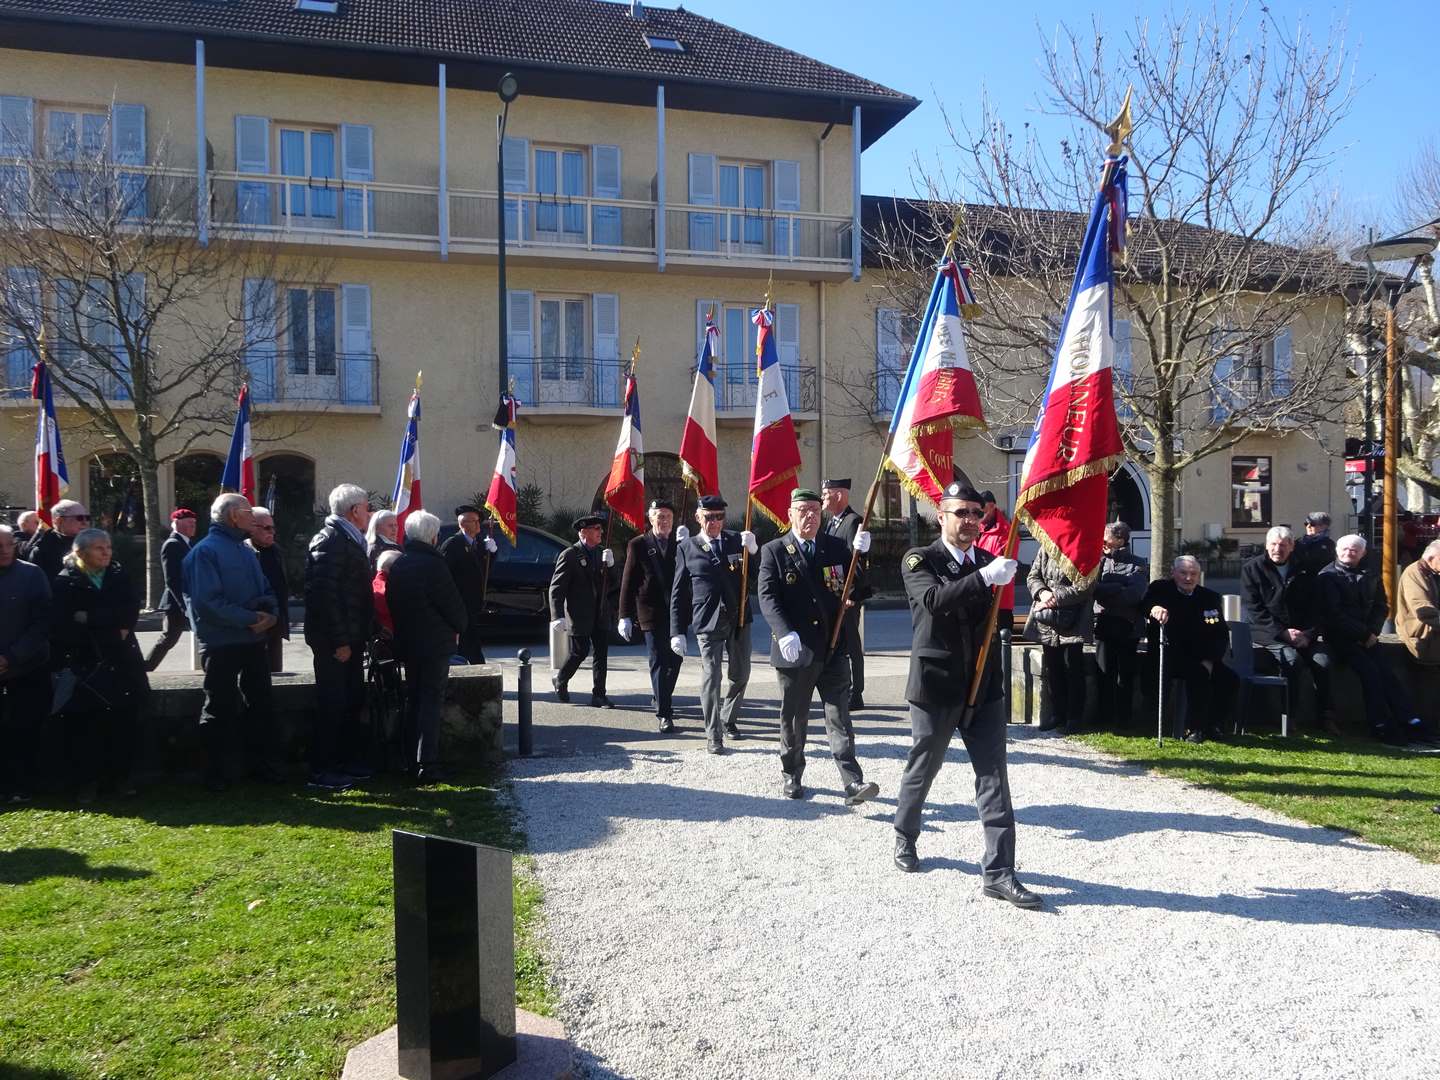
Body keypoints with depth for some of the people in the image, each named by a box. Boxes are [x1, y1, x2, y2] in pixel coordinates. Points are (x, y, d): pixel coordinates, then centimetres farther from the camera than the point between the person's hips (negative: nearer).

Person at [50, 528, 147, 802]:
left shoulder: (118, 576, 9)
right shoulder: (66, 581, -1)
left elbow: (131, 609, -4)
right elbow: (62, 624, -10)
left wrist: (91, 619, -13)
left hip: (121, 661, 3)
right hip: (84, 663, -3)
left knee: (123, 720, 4)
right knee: (84, 723, -1)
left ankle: (119, 776, 14)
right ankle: (85, 781, 9)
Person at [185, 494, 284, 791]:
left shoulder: (246, 551, 14)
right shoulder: (205, 551, -12)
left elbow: (267, 592, 16)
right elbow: (207, 602, -22)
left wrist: (269, 614, -6)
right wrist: (249, 618, -21)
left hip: (254, 641, 8)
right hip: (221, 642, -8)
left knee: (260, 703, 14)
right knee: (221, 710, 2)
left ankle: (266, 765, 25)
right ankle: (219, 774, 13)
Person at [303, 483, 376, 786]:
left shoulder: (349, 540, 15)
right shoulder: (330, 540, -16)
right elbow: (326, 594, -23)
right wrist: (340, 641, -22)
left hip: (350, 638, 10)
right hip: (334, 640, -10)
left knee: (352, 702, 16)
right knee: (332, 704, -3)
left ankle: (347, 760, 27)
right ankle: (321, 770, 5)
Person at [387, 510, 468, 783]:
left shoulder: (398, 565, 7)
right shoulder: (432, 564, -16)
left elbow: (392, 602, 12)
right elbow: (453, 604, -13)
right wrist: (459, 626, 6)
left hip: (407, 642, 7)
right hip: (435, 643, -7)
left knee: (413, 700, 14)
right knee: (431, 702, -4)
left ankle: (411, 762, 19)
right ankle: (427, 766, -7)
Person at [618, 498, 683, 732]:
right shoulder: (638, 545, 0)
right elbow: (628, 582, -2)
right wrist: (625, 616, -6)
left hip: (677, 613, 4)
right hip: (652, 614, -4)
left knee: (675, 660, 14)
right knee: (658, 663, -5)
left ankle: (661, 697, 38)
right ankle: (664, 715, -2)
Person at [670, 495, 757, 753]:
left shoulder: (737, 540, 5)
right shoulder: (687, 549, 1)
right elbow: (678, 593, 2)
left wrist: (753, 550, -17)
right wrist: (677, 632, -2)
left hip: (739, 619, 3)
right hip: (708, 622, -3)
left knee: (740, 675, 14)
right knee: (711, 678, -4)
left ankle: (728, 719, 37)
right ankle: (713, 735, 7)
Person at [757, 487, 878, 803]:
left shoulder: (837, 547, 8)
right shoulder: (774, 551, -1)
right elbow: (767, 596, -11)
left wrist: (861, 554, -9)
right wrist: (785, 633, -25)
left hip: (833, 648, 2)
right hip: (794, 649, -1)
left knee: (839, 716, -1)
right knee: (793, 717, 12)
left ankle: (852, 783, -4)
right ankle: (790, 774, 29)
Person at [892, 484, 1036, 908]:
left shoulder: (989, 562, 8)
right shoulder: (919, 560, -7)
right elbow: (935, 598, -28)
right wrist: (986, 578, -35)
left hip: (985, 686, 4)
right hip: (936, 685, -4)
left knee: (994, 777, -1)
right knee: (922, 769, 13)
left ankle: (998, 871, 3)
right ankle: (905, 837, 38)